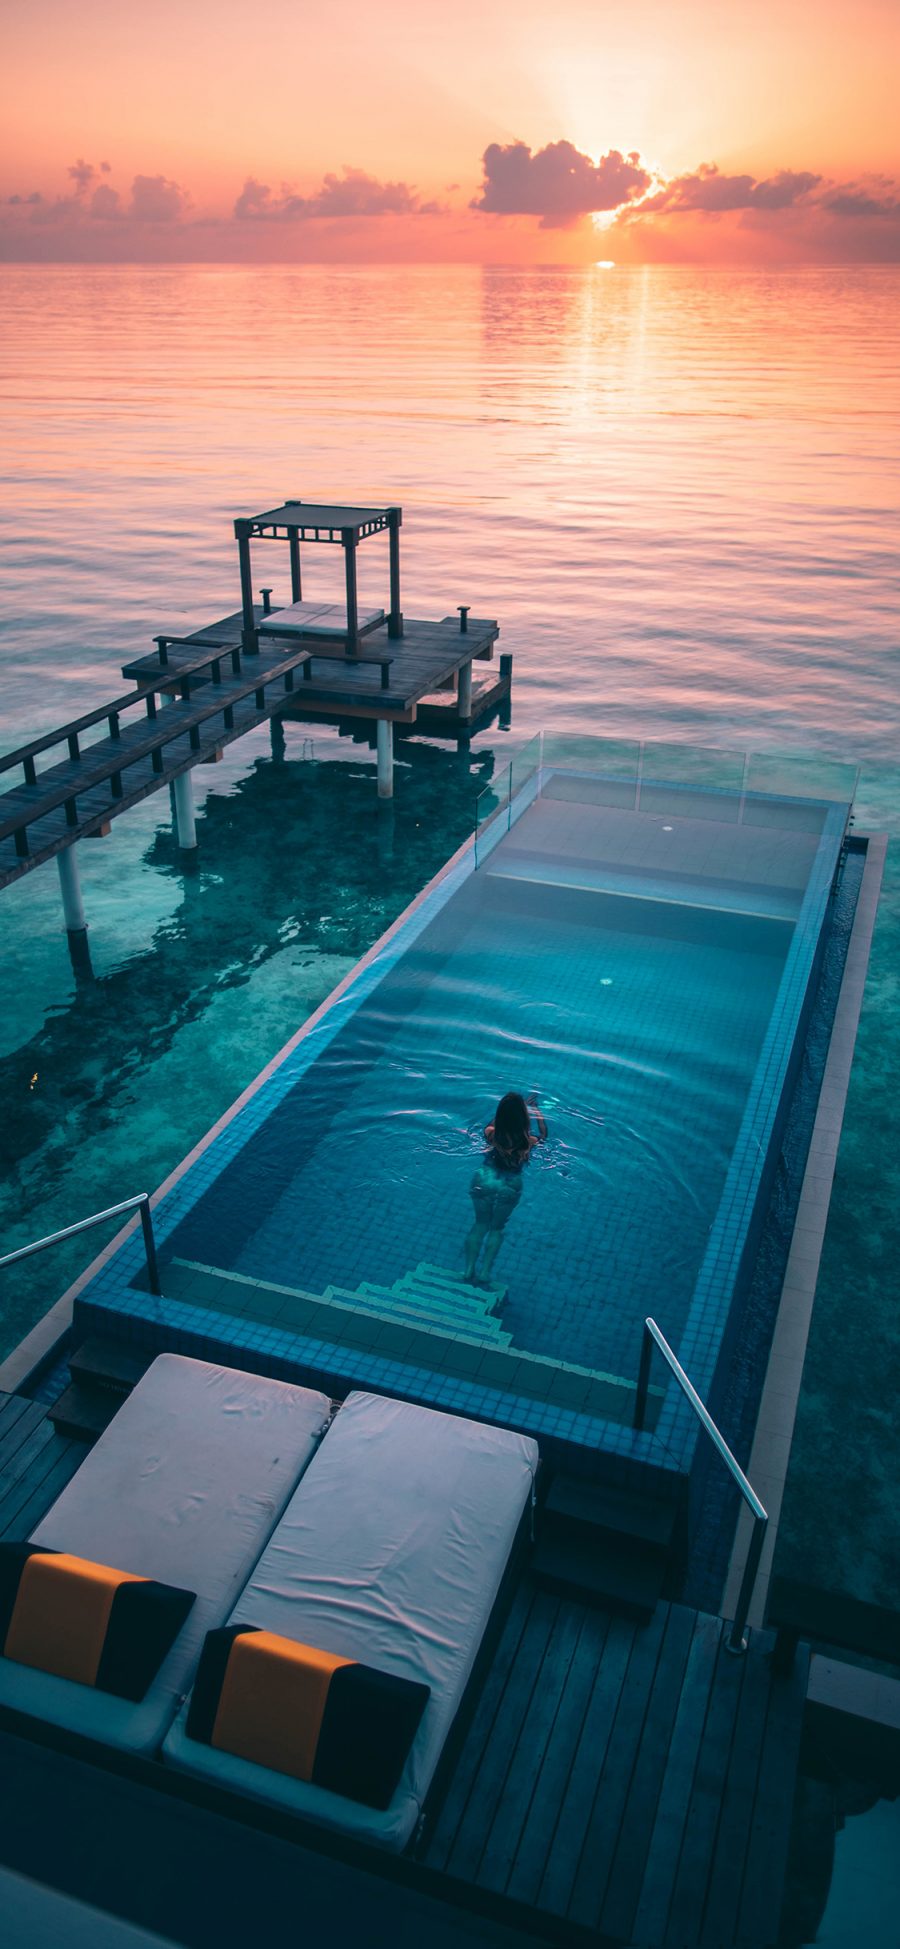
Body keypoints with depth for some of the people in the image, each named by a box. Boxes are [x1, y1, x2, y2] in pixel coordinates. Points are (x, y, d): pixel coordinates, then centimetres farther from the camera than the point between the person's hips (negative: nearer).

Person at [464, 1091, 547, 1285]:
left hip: (483, 1181, 1)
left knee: (480, 1224, 18)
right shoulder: (528, 1141, -7)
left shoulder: (491, 1134, -5)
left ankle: (469, 1271, 12)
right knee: (497, 1228, 14)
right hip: (509, 1187, -1)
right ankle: (485, 1274, 7)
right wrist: (537, 1112, 33)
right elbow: (543, 1135, 18)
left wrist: (514, 1107, 32)